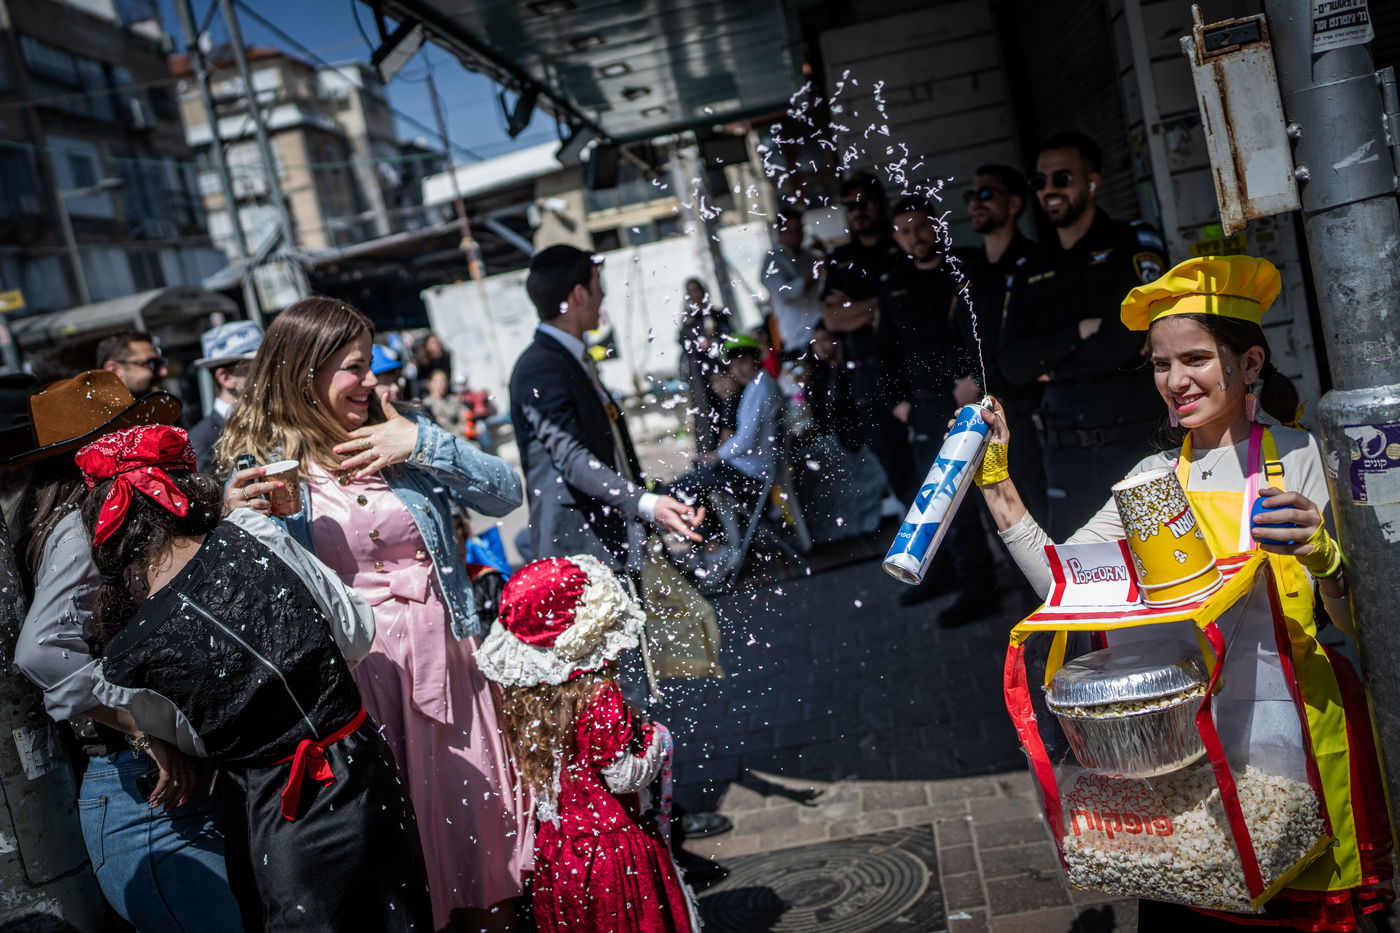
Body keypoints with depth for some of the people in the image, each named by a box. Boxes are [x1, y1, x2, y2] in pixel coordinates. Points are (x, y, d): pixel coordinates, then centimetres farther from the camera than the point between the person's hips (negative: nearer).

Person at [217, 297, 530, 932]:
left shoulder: (399, 433, 5)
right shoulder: (260, 466, -2)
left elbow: (504, 494, 1)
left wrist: (424, 444, -9)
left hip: (443, 659, 3)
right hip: (348, 676, -2)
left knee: (478, 815, 10)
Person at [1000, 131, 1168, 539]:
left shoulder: (1133, 246, -1)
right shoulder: (1032, 270, 12)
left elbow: (1124, 341, -15)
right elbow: (1012, 365, 1)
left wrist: (1052, 365, -3)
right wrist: (1078, 332, -11)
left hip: (1133, 443, -4)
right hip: (1065, 450, 4)